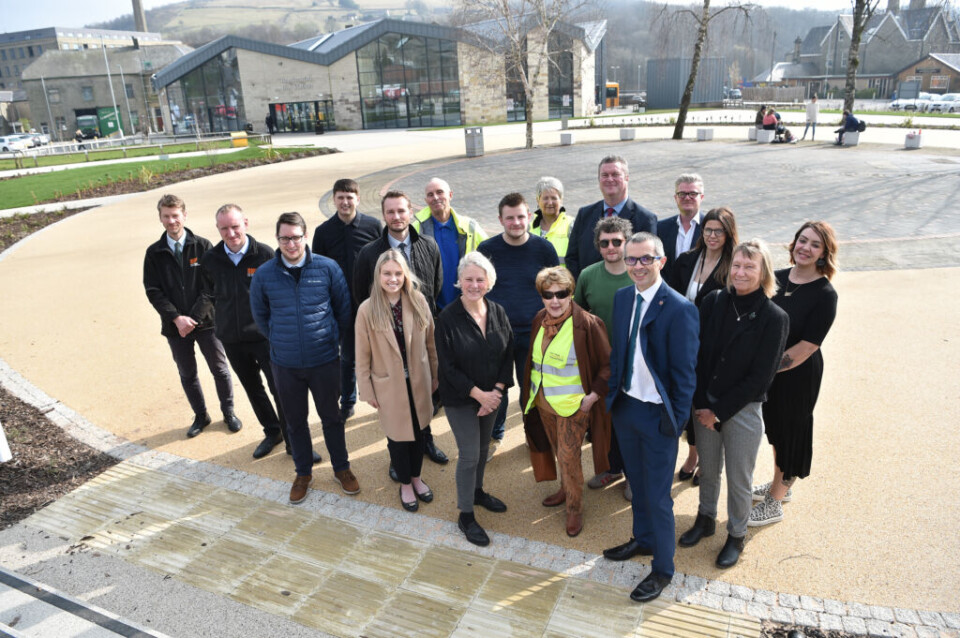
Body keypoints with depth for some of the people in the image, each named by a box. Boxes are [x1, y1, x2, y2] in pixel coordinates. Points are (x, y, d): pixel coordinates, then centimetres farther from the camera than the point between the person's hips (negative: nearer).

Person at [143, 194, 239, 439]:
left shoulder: (202, 246, -5)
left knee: (219, 369, 9)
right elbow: (153, 290, -3)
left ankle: (228, 412, 27)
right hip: (175, 325, 2)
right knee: (187, 374, 15)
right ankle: (200, 416, 32)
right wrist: (176, 318, -15)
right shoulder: (154, 253, 1)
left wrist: (194, 317, -16)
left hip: (205, 320, -2)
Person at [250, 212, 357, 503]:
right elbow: (260, 315, 11)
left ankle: (341, 468, 34)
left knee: (331, 417, 14)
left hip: (325, 360, -1)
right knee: (295, 421, 16)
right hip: (285, 364, 1)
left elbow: (344, 307, 3)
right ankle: (303, 473, 35)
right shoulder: (263, 274, -5)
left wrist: (332, 337, 7)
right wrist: (280, 340, 12)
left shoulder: (327, 268, -9)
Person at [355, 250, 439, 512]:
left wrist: (435, 376, 5)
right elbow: (363, 356, -8)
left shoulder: (418, 301, -9)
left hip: (418, 381, 2)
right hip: (389, 385, -2)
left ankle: (416, 478, 43)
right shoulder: (367, 310, -15)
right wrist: (367, 391, -5)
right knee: (398, 436, 13)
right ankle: (405, 485, 37)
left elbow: (431, 343, 0)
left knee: (418, 431, 18)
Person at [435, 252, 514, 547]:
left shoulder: (498, 312, -5)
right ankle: (465, 515, 18)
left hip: (491, 395, 5)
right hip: (460, 399, -5)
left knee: (482, 448, 20)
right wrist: (479, 394, -18)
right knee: (469, 454, 0)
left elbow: (508, 355, 0)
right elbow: (448, 366, -16)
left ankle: (477, 491, 45)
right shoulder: (448, 318, -18)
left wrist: (497, 391, -11)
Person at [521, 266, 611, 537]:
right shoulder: (540, 320, 1)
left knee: (568, 455, -3)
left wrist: (594, 395, -15)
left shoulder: (587, 324, -19)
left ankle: (575, 508, 17)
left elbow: (608, 365, -12)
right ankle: (566, 489, 42)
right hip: (542, 400, 6)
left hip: (572, 403, -6)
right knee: (557, 451, 20)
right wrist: (530, 390, 14)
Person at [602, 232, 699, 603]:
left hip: (657, 414, -6)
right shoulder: (621, 298, 2)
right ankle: (643, 540, 46)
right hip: (624, 406, 6)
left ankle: (662, 569, 27)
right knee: (637, 482, 24)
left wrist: (676, 421, -13)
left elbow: (685, 372, -15)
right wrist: (612, 395, 6)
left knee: (658, 495, 6)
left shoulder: (679, 308, -19)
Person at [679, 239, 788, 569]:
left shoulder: (774, 318, -14)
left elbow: (760, 377, -13)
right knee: (707, 469, 20)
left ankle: (736, 535, 35)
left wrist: (719, 410, -12)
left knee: (738, 479, 12)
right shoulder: (714, 302, -5)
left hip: (743, 409, -3)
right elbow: (698, 356, -3)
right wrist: (701, 404, -10)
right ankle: (706, 519, 42)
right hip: (705, 405, 3)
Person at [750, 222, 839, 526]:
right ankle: (779, 485, 45)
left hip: (797, 375, -6)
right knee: (774, 426, 22)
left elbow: (806, 347, -21)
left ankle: (774, 502, 28)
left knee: (790, 430, 10)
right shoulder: (777, 278, -2)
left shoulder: (824, 294, -19)